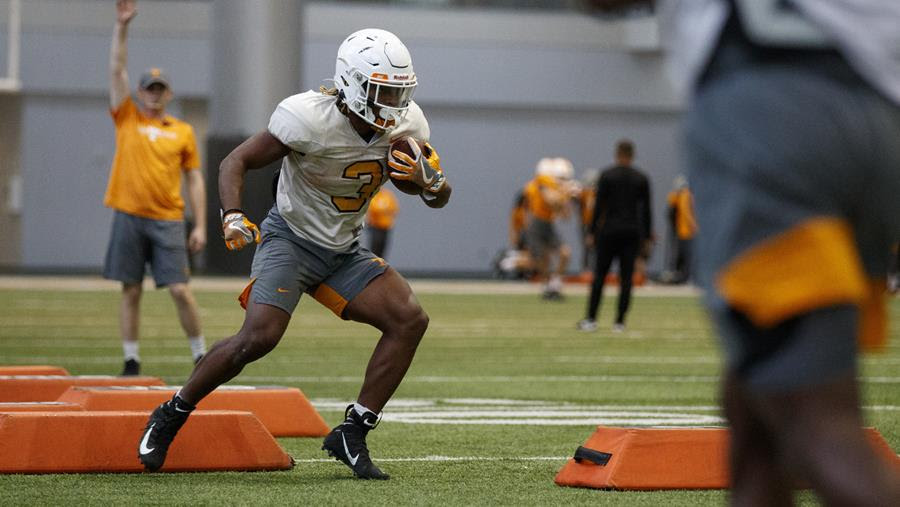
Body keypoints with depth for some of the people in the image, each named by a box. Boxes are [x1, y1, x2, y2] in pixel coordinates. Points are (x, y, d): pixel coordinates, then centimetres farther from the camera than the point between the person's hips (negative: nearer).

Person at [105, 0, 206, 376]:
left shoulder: (182, 132, 9)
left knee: (179, 289, -5)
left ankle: (200, 355, 8)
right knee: (130, 291, 2)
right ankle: (131, 360, 8)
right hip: (129, 218, 0)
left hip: (168, 221, 0)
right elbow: (117, 69, 1)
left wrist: (200, 225, 2)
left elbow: (195, 181, 9)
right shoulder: (126, 119, 8)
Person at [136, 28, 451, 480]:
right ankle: (171, 416, -3)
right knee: (259, 337, -25)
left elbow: (440, 198, 4)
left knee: (410, 321, -12)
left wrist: (428, 179, -20)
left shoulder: (407, 124, -7)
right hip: (290, 238, -6)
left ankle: (352, 434, -5)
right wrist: (233, 217, -34)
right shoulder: (310, 119, -25)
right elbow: (237, 161, -17)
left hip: (344, 251, 6)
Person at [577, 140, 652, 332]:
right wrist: (646, 235, 11)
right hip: (632, 233, 2)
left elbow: (599, 205, -5)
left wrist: (592, 232, 1)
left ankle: (591, 319, 0)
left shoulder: (606, 175, -3)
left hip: (609, 230, -2)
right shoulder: (642, 178, 3)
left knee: (599, 275, 4)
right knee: (626, 278, 3)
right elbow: (646, 210, 4)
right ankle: (619, 322, 1)